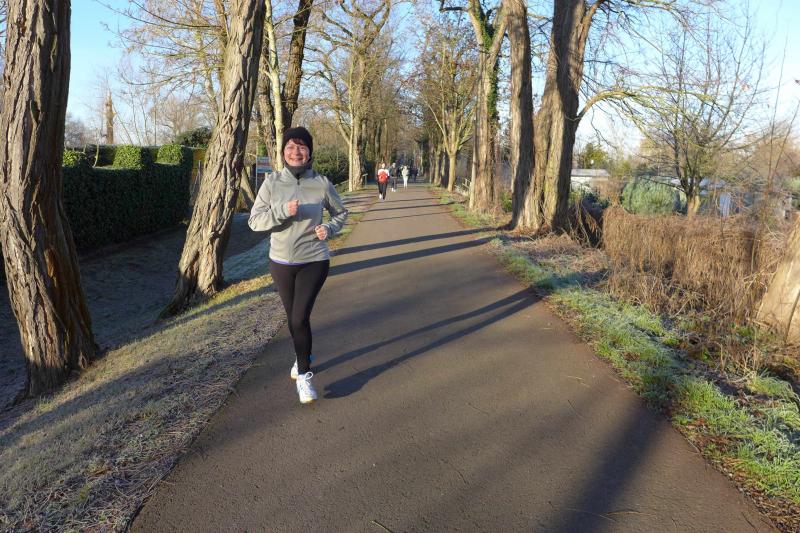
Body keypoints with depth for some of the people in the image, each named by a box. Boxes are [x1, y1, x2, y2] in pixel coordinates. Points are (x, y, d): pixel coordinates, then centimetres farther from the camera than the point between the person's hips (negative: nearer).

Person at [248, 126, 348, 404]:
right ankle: (302, 358, 42)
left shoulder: (321, 183, -6)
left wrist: (330, 229, -10)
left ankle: (304, 375, 5)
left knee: (300, 317, -12)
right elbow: (254, 220, -7)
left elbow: (340, 212, 10)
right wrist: (283, 211, -23)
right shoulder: (272, 182, -4)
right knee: (293, 318, 15)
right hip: (281, 261, 2)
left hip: (314, 261, -2)